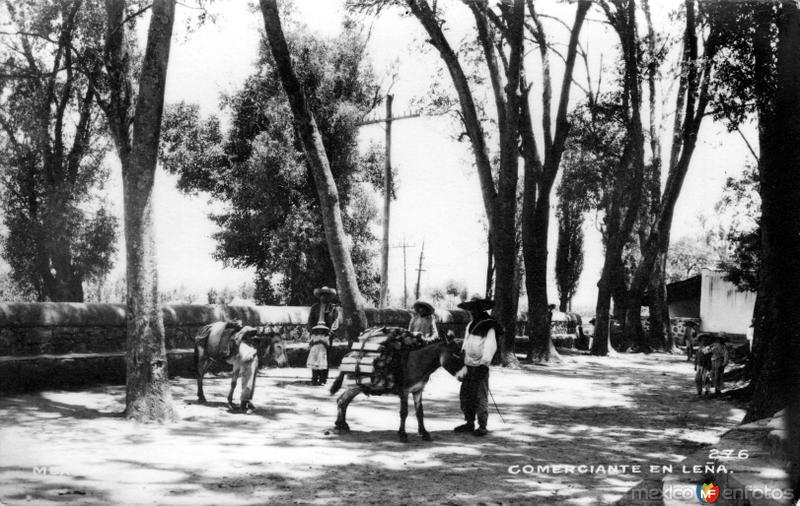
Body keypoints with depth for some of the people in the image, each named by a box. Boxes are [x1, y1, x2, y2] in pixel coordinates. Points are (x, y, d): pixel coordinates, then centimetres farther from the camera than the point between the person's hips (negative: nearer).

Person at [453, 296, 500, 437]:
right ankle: (469, 423, 20)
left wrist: (484, 364, -27)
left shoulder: (489, 328, -11)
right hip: (469, 366, 8)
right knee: (465, 394, 10)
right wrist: (464, 365, 22)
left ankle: (482, 426, -1)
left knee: (480, 396, -7)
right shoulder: (470, 326, 15)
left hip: (480, 367, -8)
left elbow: (490, 348, -18)